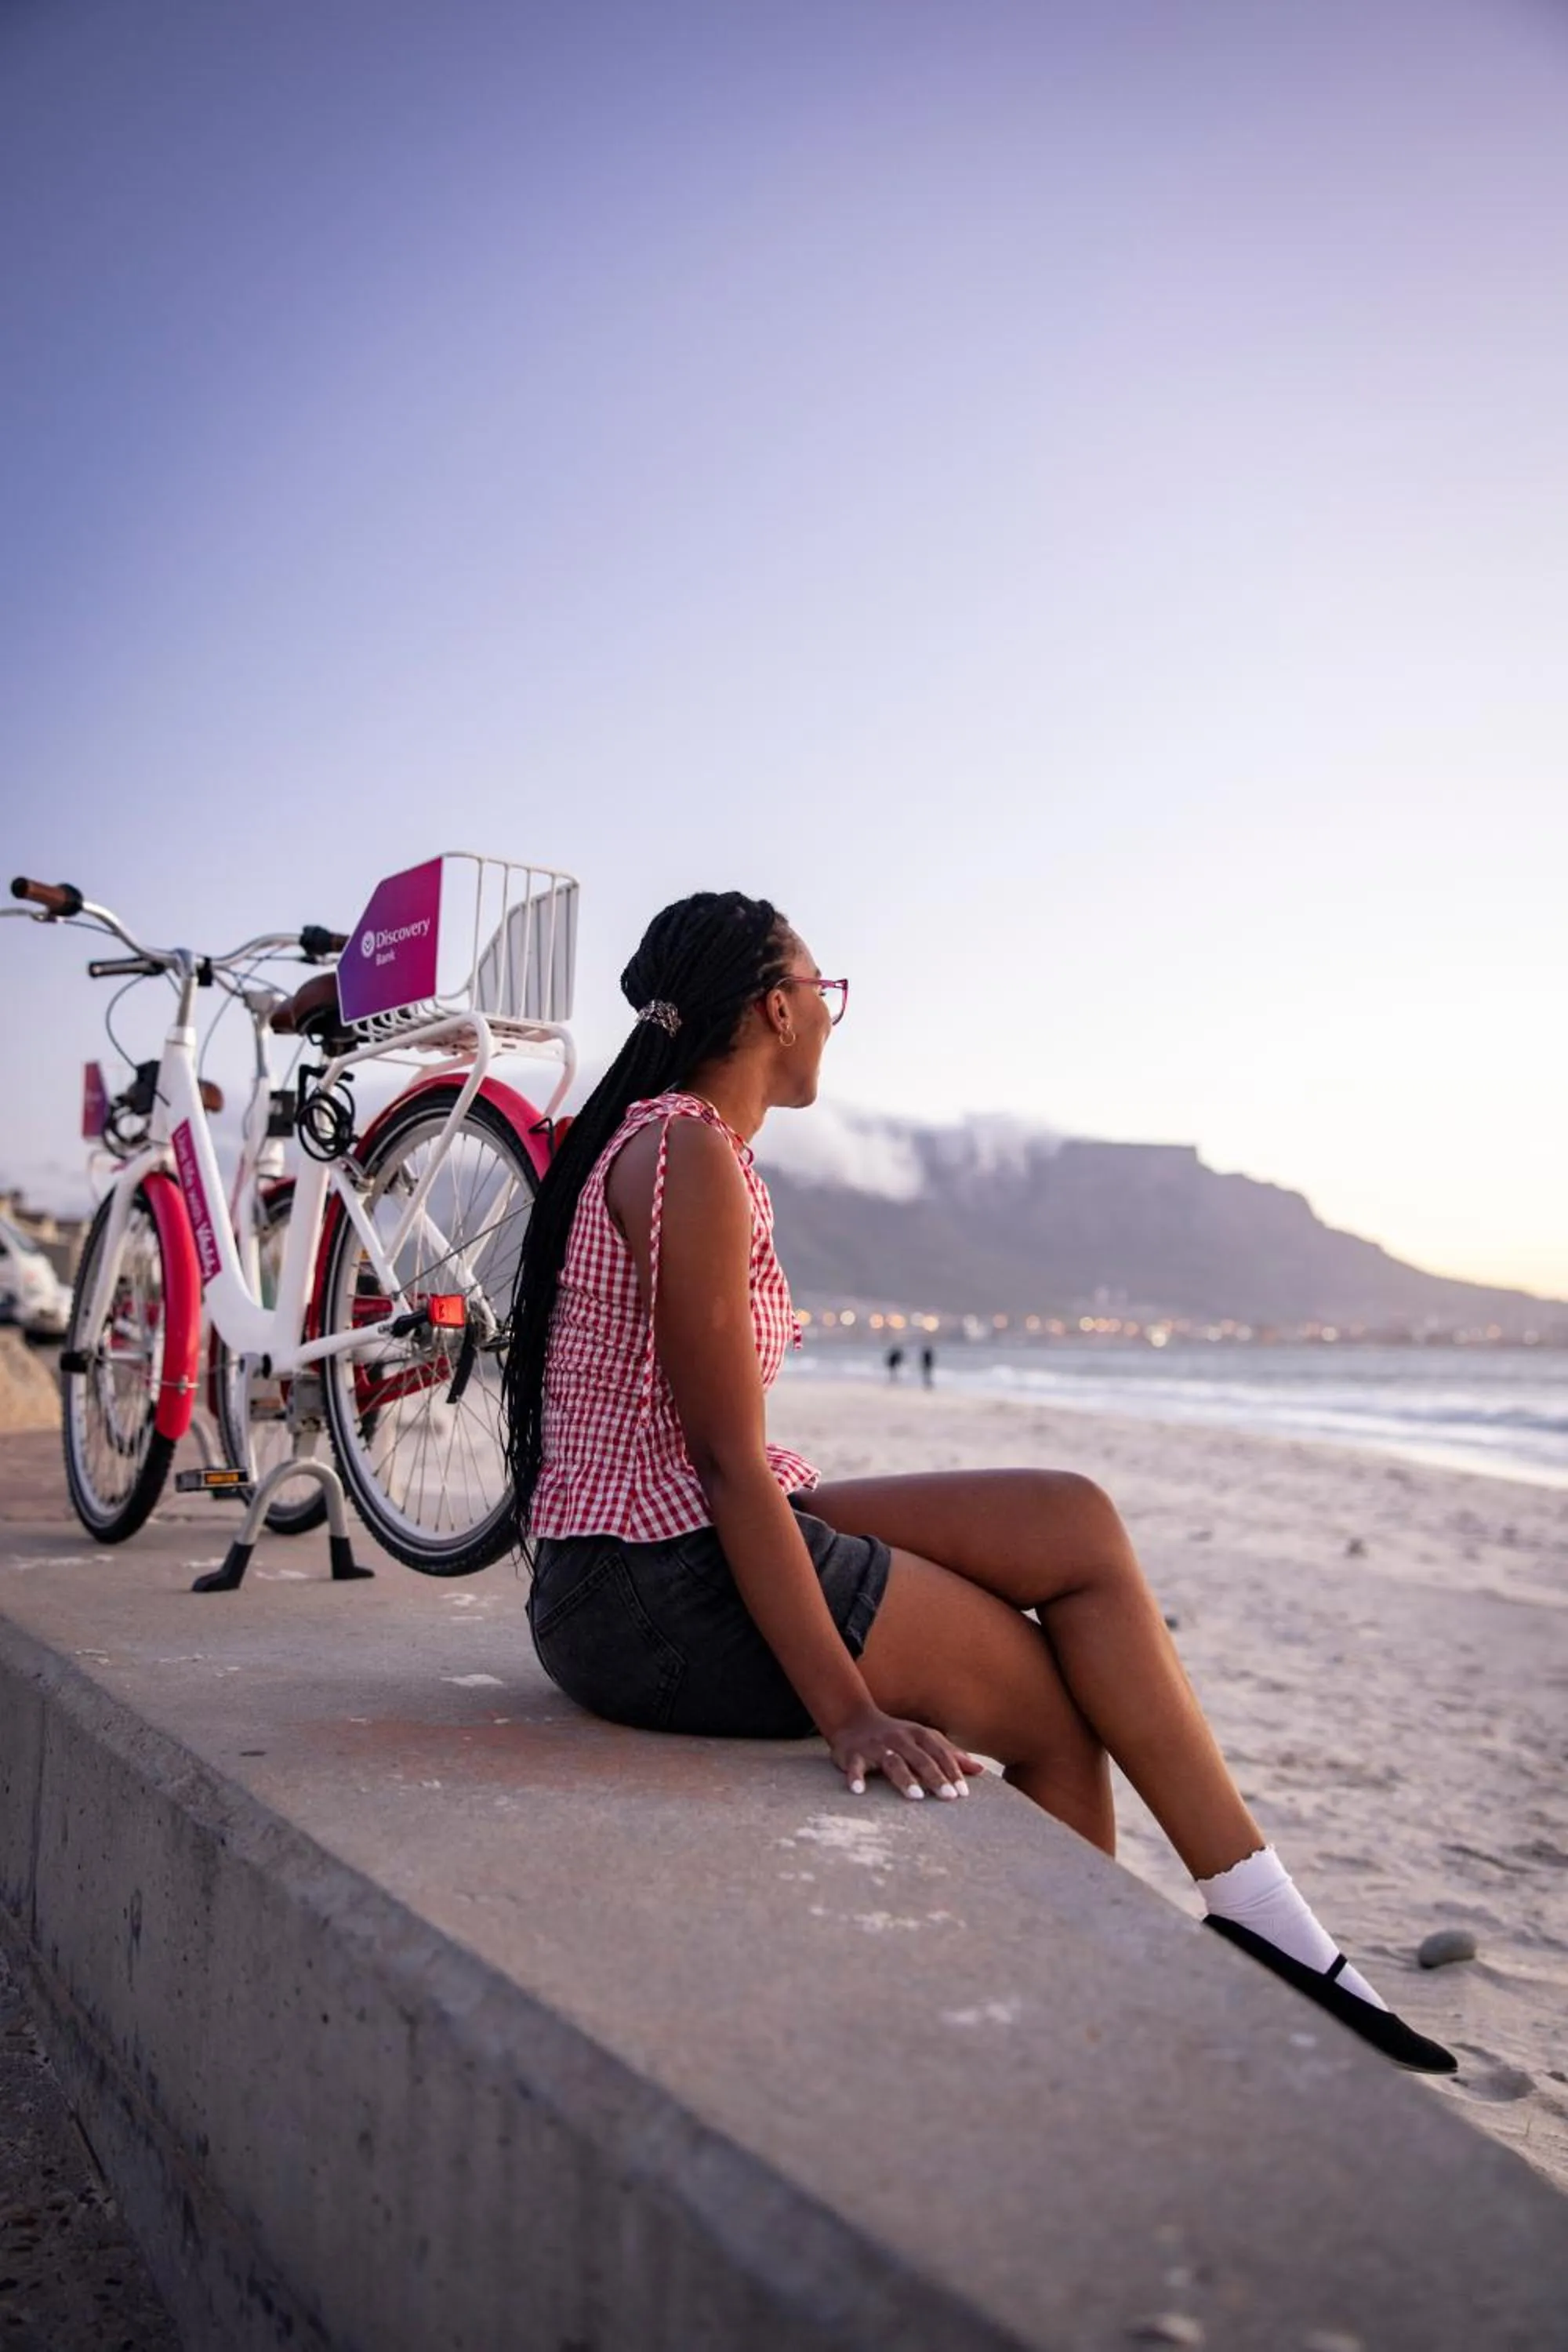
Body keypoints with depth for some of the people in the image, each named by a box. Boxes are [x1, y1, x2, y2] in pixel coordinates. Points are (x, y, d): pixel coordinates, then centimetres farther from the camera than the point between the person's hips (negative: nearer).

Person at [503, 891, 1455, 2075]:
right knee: (1064, 1718, 0)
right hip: (662, 1592, -9)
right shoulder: (693, 1155, -16)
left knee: (1075, 1523, 4)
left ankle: (1261, 1908, 7)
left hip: (660, 1558, 9)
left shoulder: (656, 1139, 15)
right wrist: (847, 1713, -20)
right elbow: (729, 1463, -21)